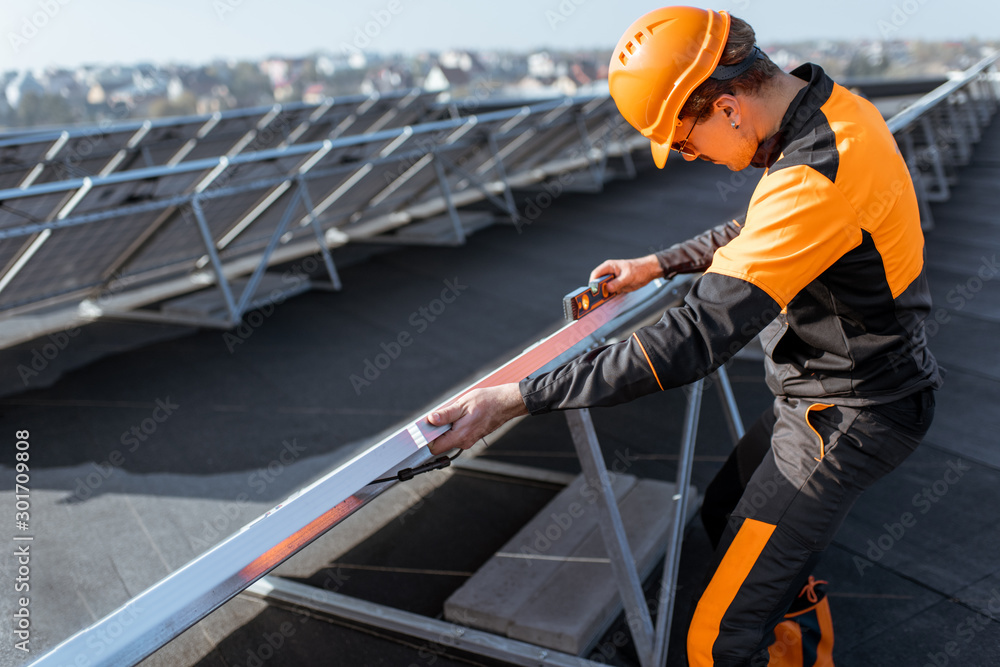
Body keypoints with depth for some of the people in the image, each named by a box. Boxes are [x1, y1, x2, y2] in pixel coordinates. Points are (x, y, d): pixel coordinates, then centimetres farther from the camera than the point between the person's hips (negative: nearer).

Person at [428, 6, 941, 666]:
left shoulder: (815, 177, -33)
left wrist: (517, 399, -34)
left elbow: (695, 341, -37)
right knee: (725, 516, 27)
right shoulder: (832, 107, -1)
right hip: (833, 385, 10)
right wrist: (658, 264, 18)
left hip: (845, 419, -10)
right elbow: (758, 233, 17)